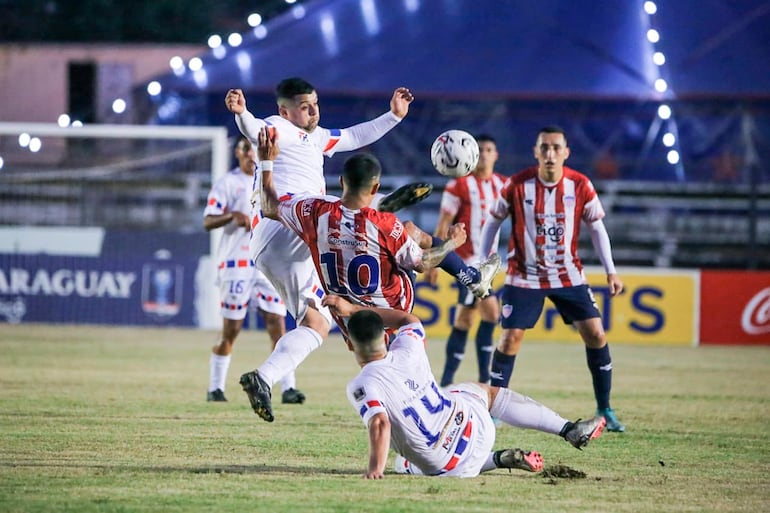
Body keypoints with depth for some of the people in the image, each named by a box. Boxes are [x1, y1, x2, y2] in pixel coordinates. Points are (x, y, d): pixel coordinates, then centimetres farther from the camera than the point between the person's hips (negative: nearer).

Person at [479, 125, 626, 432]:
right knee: (511, 337, -10)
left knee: (595, 334, -5)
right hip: (524, 277, -2)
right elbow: (493, 222, 1)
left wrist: (611, 271, 0)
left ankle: (604, 409, 8)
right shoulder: (517, 185, -12)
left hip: (568, 275, 2)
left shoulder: (580, 186, -7)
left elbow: (596, 227, 4)